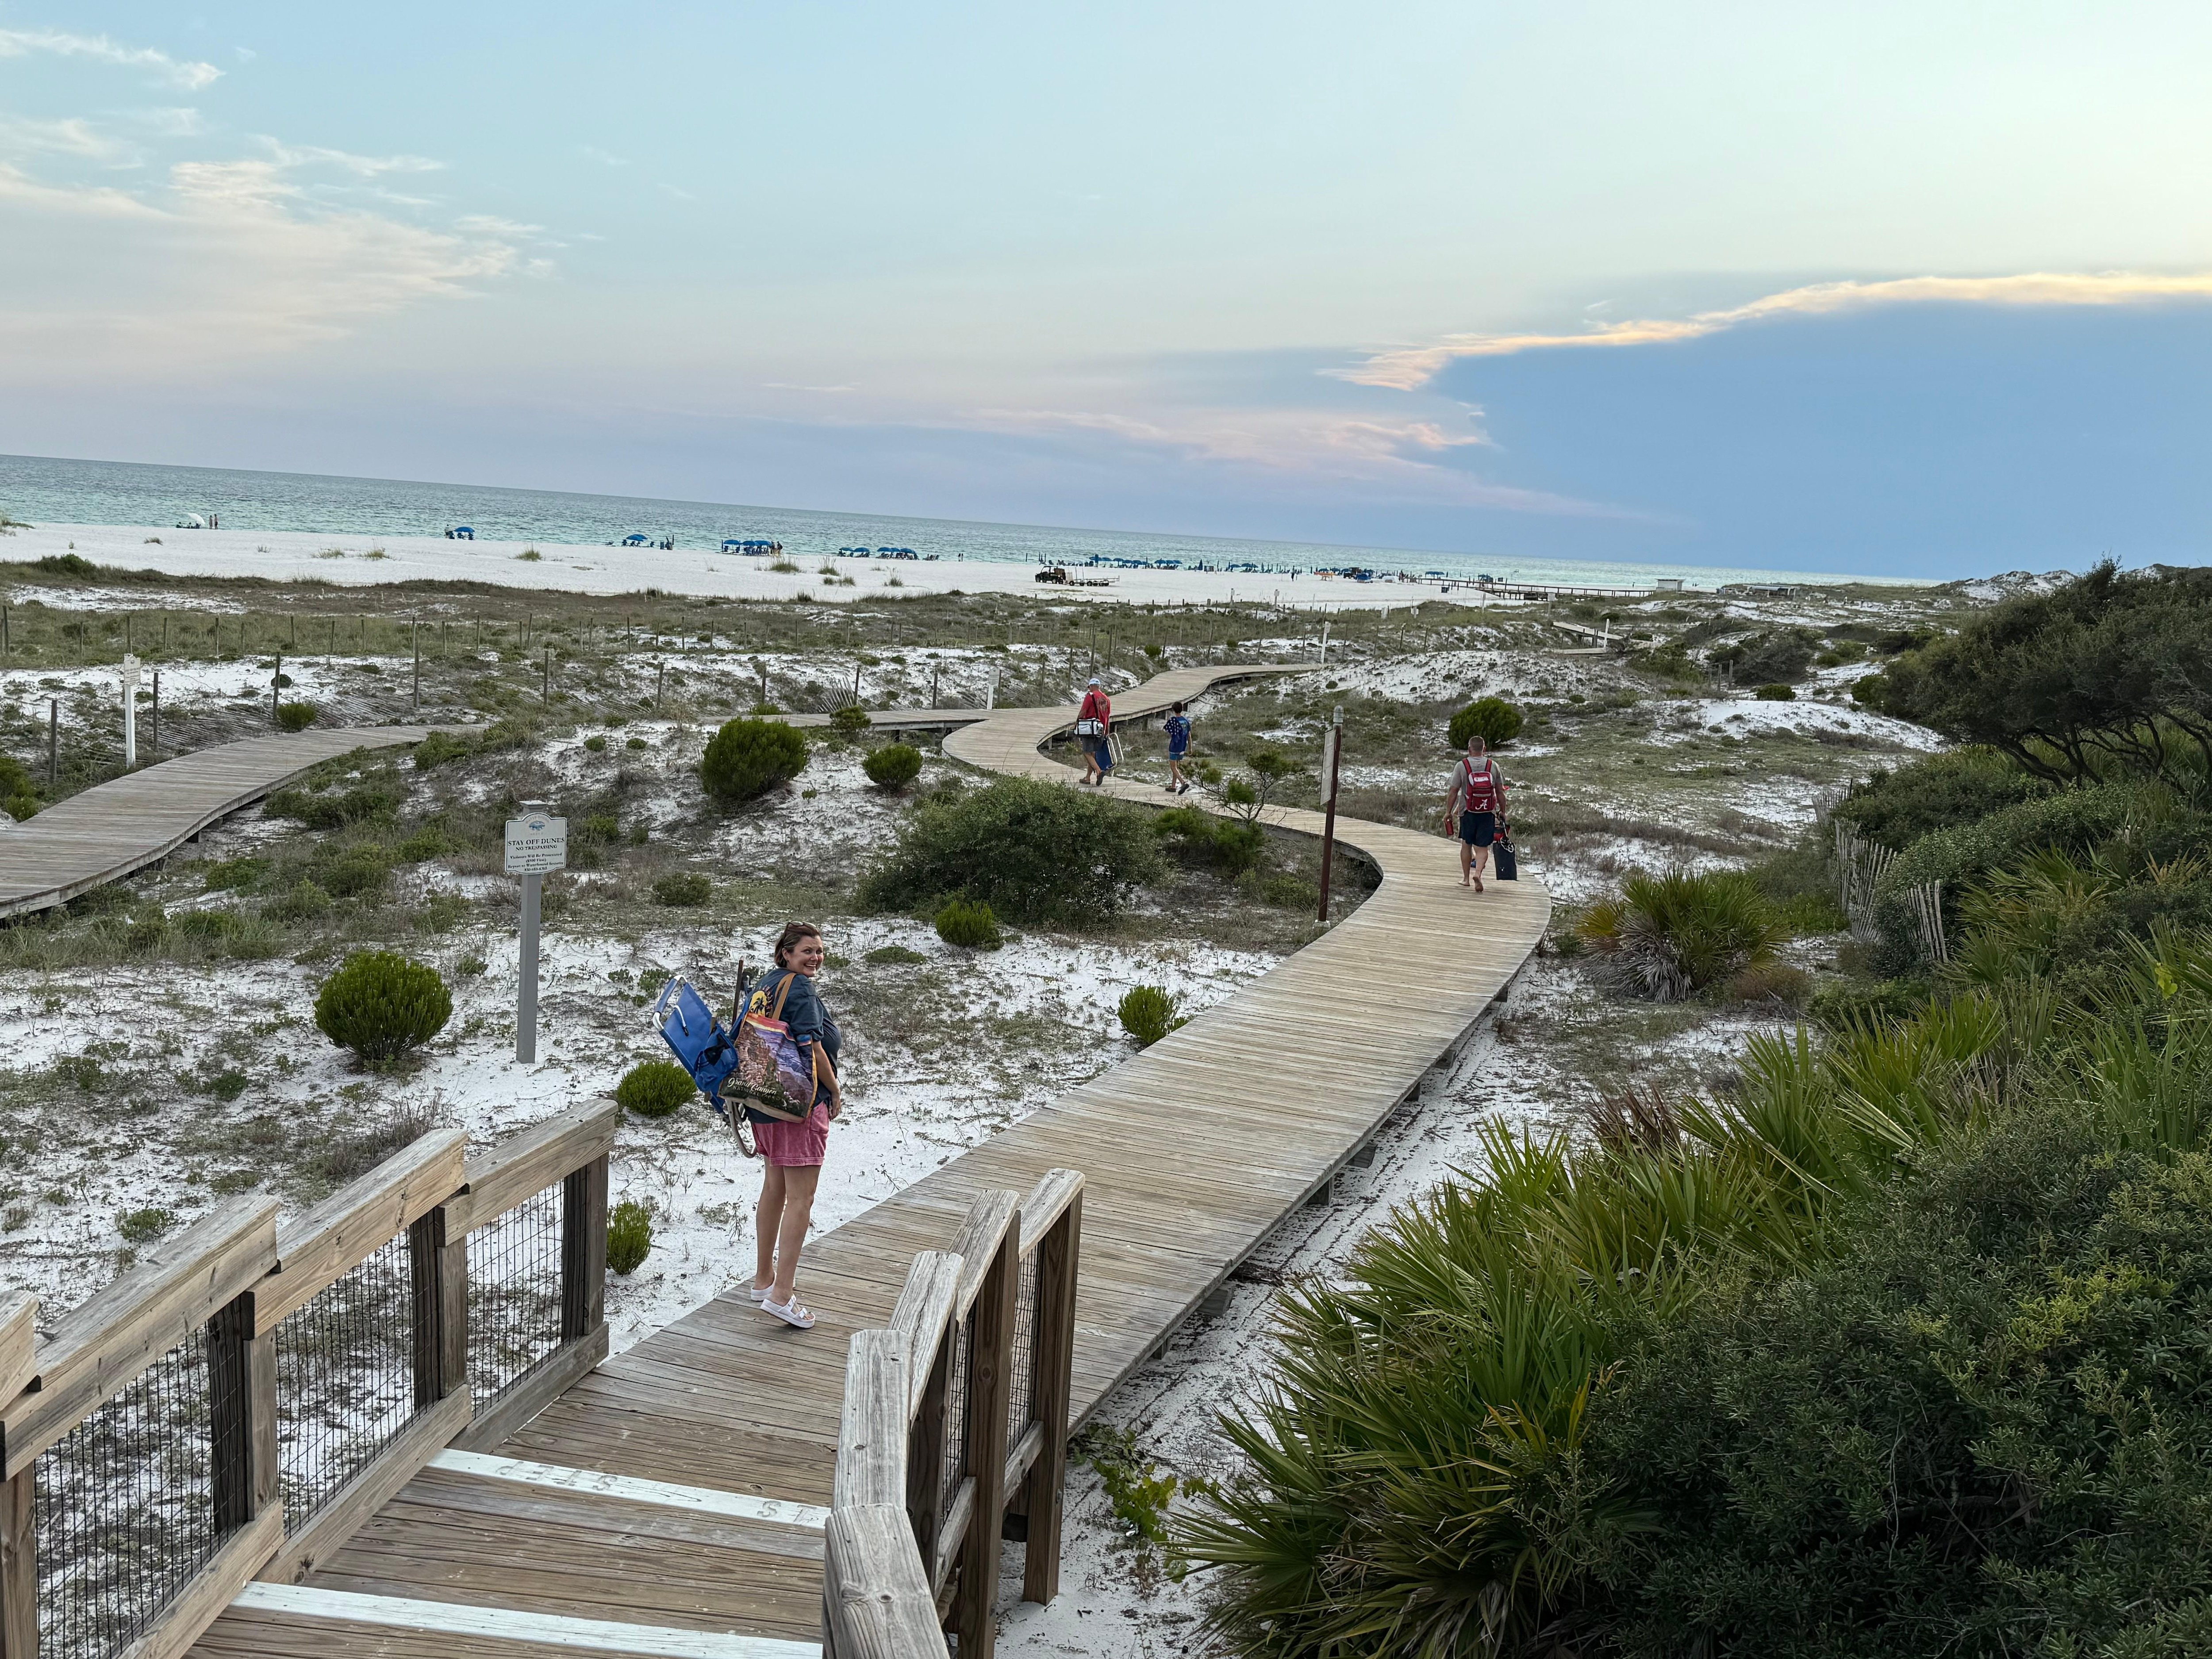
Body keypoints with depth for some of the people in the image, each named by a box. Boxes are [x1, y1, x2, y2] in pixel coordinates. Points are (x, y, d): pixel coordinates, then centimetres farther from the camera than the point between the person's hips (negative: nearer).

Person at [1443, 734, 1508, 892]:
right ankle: (1478, 873, -18)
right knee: (1483, 847, 4)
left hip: (1467, 812, -1)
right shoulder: (1493, 766, 0)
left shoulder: (1461, 766, -5)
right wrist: (1503, 812, 14)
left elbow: (1453, 792, -5)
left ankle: (1466, 878, 20)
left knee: (1466, 844, 15)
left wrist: (1448, 812, 4)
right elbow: (1500, 792, 4)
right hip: (1488, 813, 1)